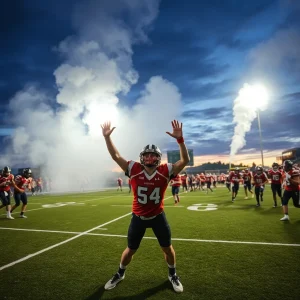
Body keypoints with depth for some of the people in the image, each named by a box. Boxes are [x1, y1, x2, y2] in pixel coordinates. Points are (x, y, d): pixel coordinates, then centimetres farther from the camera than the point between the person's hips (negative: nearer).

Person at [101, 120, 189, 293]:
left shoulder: (165, 171, -16)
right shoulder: (134, 169, -15)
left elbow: (185, 160, -23)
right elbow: (115, 156, -13)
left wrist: (180, 139, -35)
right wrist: (107, 137, -20)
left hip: (158, 216, 0)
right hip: (138, 217, 0)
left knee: (167, 248, 17)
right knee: (130, 250, 17)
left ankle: (173, 275, 45)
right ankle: (120, 274, 46)